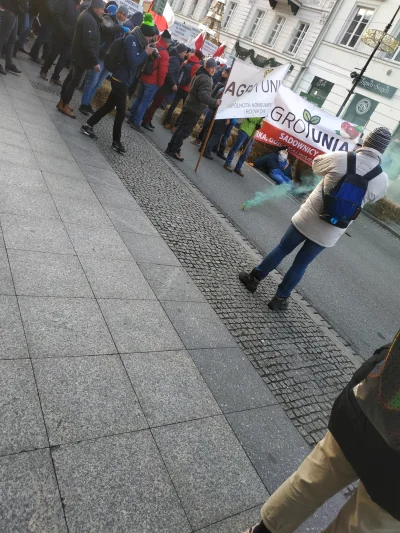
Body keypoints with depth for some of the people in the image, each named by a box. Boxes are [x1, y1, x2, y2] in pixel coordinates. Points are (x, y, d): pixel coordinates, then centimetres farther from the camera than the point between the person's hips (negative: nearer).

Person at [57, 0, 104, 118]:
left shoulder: (87, 16, 12)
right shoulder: (89, 19, -22)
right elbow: (88, 44, -28)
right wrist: (95, 61, -29)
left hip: (77, 54, 10)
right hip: (82, 56, -10)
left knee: (71, 78, 16)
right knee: (75, 81, -2)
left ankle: (62, 101, 27)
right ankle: (64, 105, 7)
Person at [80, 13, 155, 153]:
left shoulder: (137, 40, 11)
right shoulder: (131, 39, -17)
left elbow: (138, 61, 15)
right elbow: (133, 62, -25)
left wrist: (148, 53, 1)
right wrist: (145, 53, -14)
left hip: (122, 80, 9)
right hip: (120, 80, -9)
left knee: (109, 105, 15)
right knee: (121, 112, -3)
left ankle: (88, 126, 25)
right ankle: (116, 141, 7)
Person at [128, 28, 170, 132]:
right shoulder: (164, 54, -16)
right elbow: (163, 71, -19)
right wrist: (160, 83, -7)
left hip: (143, 78, 8)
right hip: (153, 82, -7)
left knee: (139, 98, 18)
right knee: (145, 102, -2)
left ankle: (132, 118, 25)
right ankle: (136, 123, 0)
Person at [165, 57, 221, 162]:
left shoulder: (199, 74, 15)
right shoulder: (205, 79, -18)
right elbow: (203, 95, -33)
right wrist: (215, 102, -42)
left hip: (189, 107, 10)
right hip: (194, 110, -10)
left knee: (180, 129, 14)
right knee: (185, 131, -3)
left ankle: (170, 148, 20)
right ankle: (174, 151, 3)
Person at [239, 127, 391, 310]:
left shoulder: (341, 157, -12)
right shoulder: (382, 180, -7)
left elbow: (316, 164, 8)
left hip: (308, 218, -1)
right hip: (329, 233, 1)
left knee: (282, 249, 17)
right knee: (301, 264, 15)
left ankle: (253, 279, 29)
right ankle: (279, 299, 26)